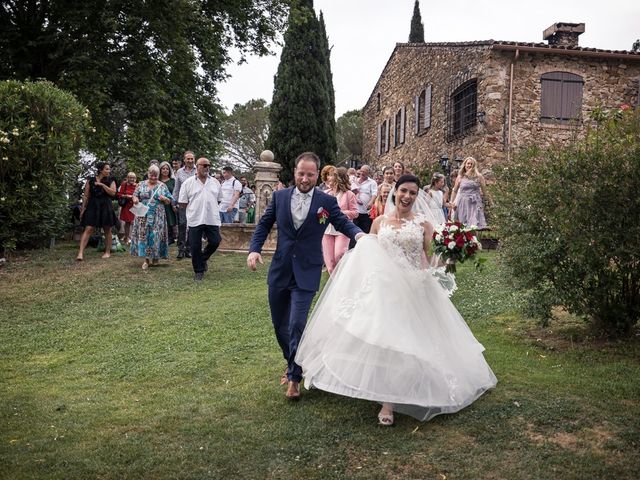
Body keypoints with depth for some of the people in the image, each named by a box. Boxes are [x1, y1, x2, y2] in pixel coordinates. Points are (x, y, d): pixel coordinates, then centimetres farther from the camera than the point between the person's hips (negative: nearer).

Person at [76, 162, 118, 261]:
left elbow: (113, 192, -10)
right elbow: (86, 195, 6)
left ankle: (107, 252, 20)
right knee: (88, 229, -9)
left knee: (107, 230, 7)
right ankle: (80, 253, -15)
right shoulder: (90, 181, 5)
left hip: (106, 207, 1)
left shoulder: (111, 181, 6)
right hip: (92, 207, -1)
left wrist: (102, 185, -15)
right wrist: (83, 208, 2)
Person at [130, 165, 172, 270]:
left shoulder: (162, 186, 5)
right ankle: (146, 259, 4)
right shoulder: (141, 184, 8)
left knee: (156, 235, -1)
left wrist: (164, 199, -14)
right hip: (143, 216, 1)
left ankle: (156, 257, 15)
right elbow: (135, 196, 9)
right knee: (143, 235, -2)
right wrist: (135, 199, -13)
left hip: (157, 216, -1)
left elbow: (169, 201, 7)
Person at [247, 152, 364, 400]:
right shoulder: (279, 196, 3)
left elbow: (343, 223, 4)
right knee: (279, 325, 14)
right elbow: (264, 224, 10)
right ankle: (292, 364, 40)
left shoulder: (327, 201, -4)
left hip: (306, 274, -3)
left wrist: (359, 233, -17)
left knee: (297, 324, -8)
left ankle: (295, 376, 11)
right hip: (279, 271, 4)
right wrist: (254, 248, -4)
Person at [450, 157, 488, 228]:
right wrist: (452, 203, 11)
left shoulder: (479, 177, 4)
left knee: (474, 225, -10)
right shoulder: (460, 177, 8)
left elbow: (484, 190, 8)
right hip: (463, 203, 2)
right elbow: (455, 191, 15)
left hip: (475, 204, -1)